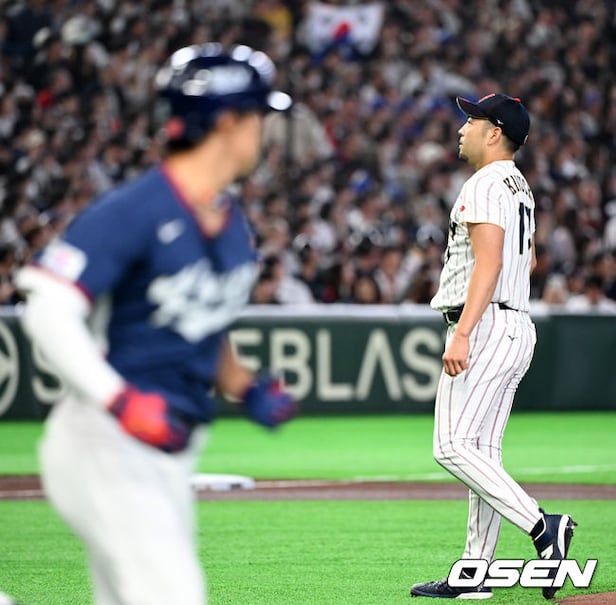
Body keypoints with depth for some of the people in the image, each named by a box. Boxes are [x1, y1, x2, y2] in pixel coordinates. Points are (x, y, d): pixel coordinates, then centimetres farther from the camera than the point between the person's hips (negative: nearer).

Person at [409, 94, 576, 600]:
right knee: (483, 452, 9)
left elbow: (490, 263, -22)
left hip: (486, 326, -10)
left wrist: (462, 333, -27)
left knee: (453, 447, -13)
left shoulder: (486, 184, -12)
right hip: (518, 326, 10)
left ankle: (542, 526, -21)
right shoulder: (520, 188, 19)